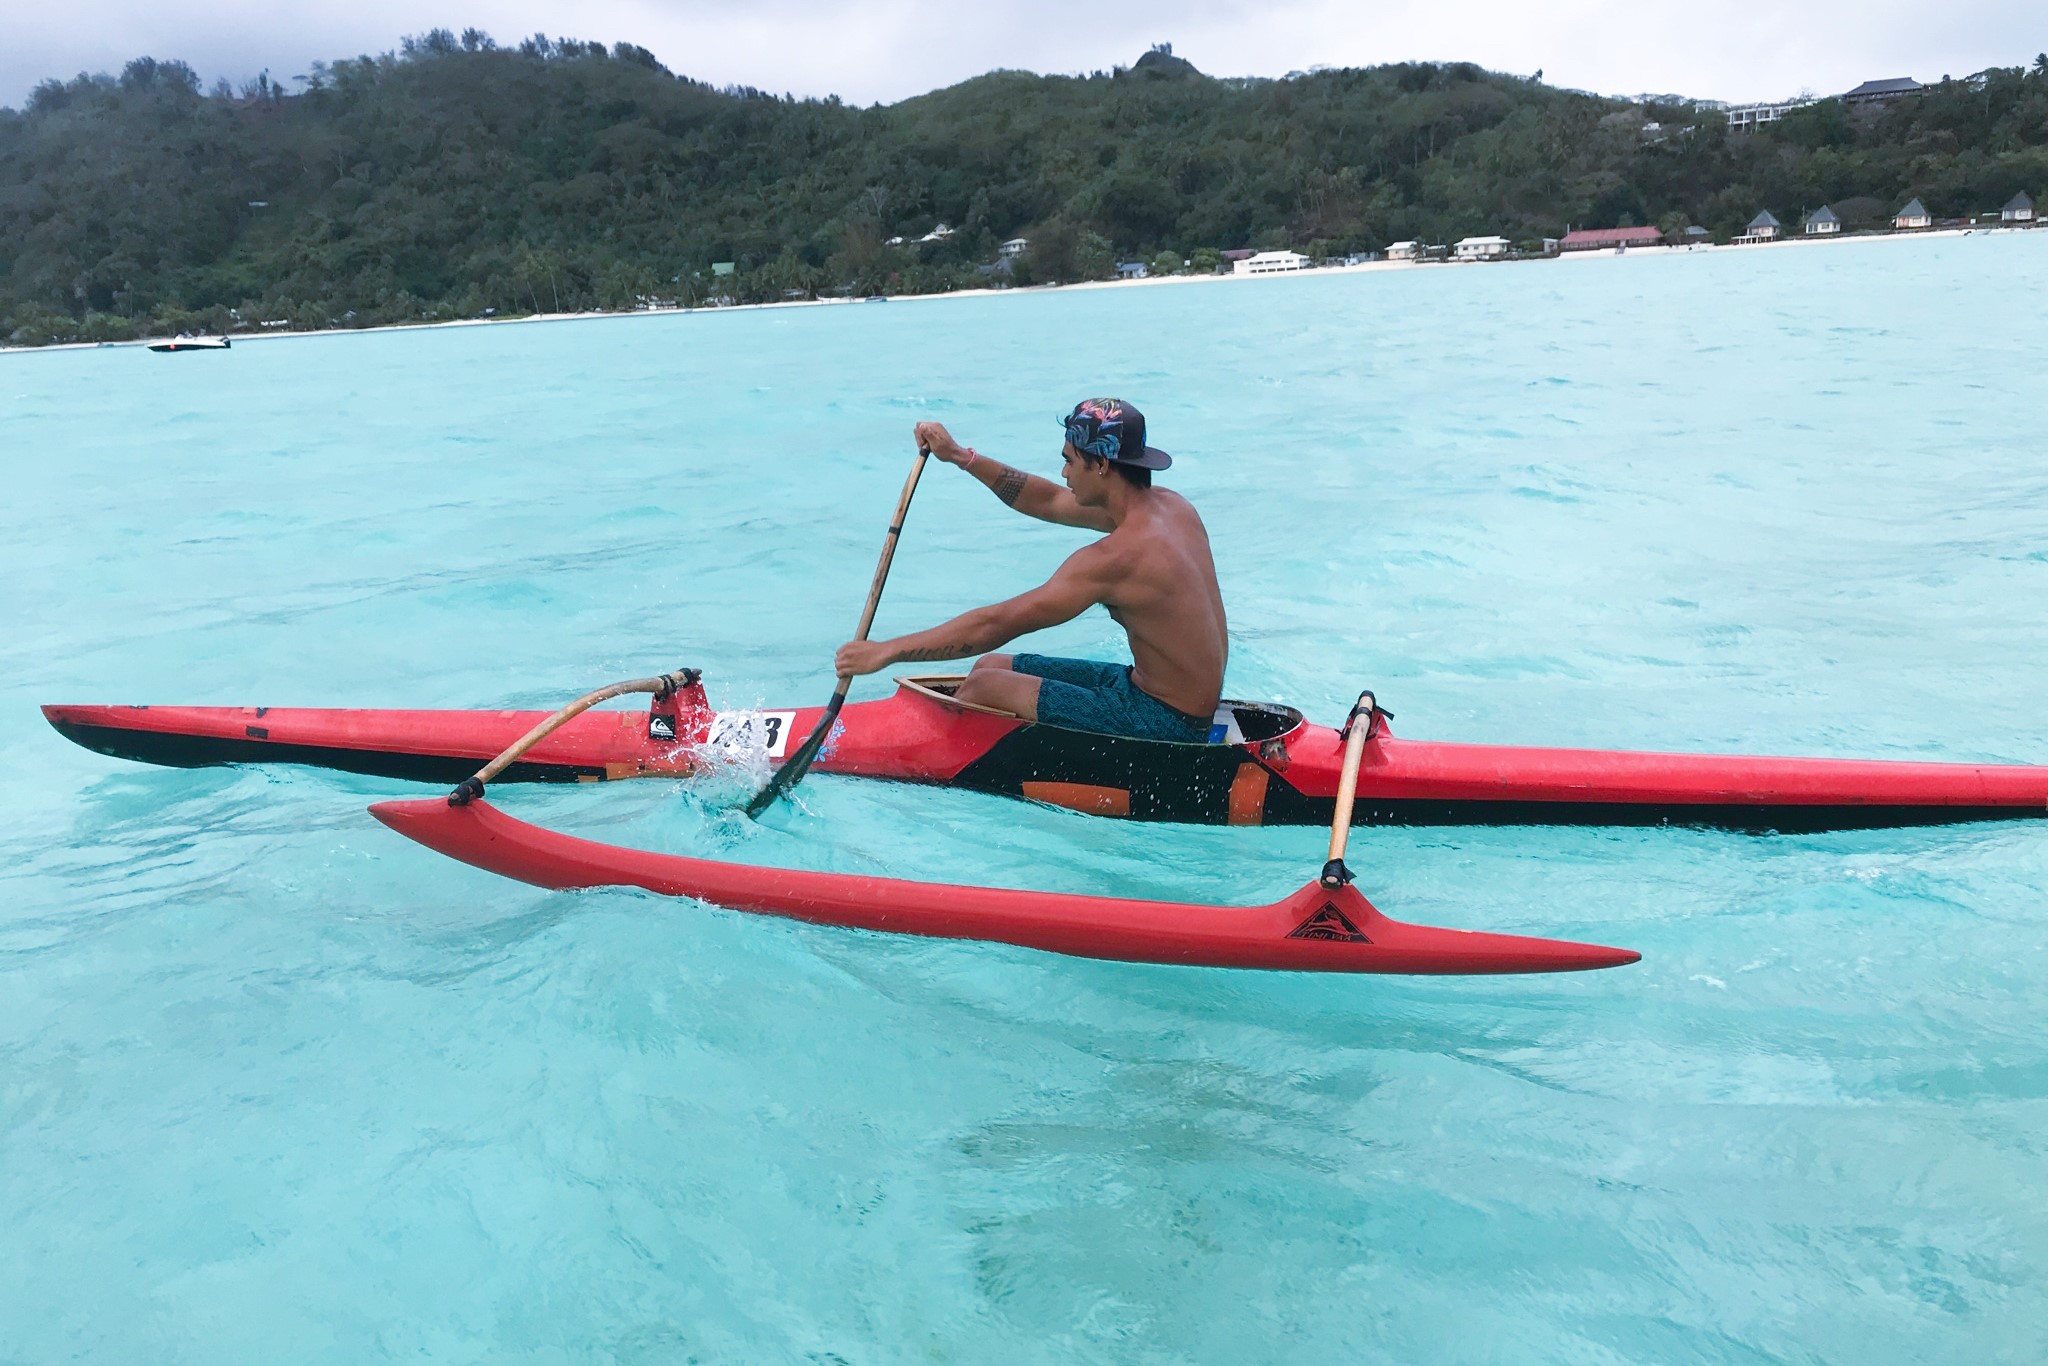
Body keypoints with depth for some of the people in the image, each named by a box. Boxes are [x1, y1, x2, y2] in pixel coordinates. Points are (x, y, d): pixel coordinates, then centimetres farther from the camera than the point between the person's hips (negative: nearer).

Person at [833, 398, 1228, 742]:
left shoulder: (1118, 557, -26)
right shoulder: (1172, 506, 2)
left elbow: (997, 624, -23)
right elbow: (1049, 502, 15)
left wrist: (886, 651, -16)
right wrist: (961, 456, 11)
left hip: (1163, 724, -9)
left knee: (983, 687, -8)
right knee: (992, 665, 12)